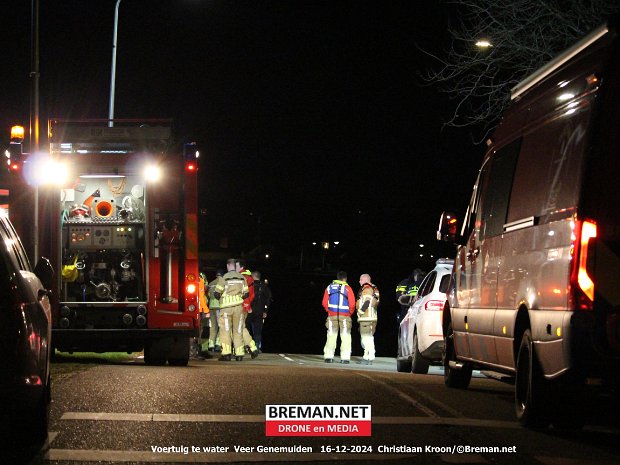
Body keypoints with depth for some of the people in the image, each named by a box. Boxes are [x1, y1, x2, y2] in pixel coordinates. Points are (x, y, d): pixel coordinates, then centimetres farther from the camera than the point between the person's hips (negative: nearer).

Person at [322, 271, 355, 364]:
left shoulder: (329, 287, 6)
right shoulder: (347, 288, -4)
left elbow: (324, 303, 5)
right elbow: (352, 304, -9)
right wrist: (350, 313, 8)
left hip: (332, 316, 3)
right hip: (344, 316, -3)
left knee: (331, 336, 6)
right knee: (345, 337, 2)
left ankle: (328, 356, 3)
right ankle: (345, 357, -3)